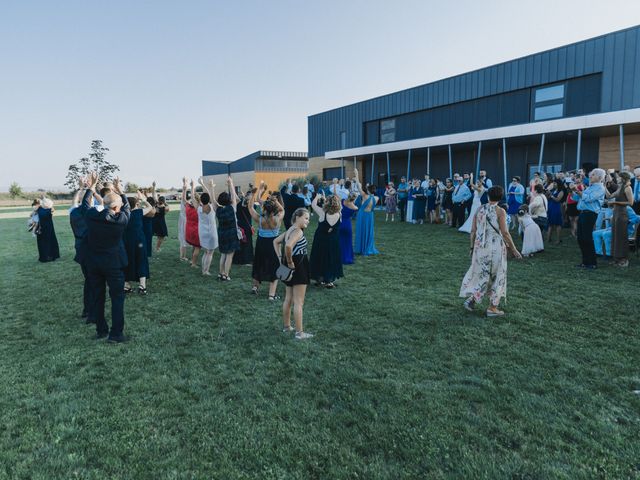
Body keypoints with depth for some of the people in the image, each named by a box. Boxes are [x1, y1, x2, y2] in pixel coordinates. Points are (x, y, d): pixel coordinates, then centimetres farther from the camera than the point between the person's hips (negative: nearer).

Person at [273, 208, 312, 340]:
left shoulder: (289, 230, 10)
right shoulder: (298, 231, -19)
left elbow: (276, 241, 21)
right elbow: (288, 246, -36)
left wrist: (280, 257, 13)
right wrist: (290, 261, -22)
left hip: (291, 268, 10)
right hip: (298, 267, -10)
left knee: (288, 299, 20)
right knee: (298, 302, -3)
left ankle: (286, 326, 33)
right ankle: (299, 333, 4)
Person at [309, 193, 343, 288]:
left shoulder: (322, 213, -22)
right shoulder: (339, 214, -15)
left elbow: (313, 204, -8)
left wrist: (317, 197, 11)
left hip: (321, 241, -2)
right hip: (334, 242, 2)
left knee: (320, 258, 14)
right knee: (332, 259, 15)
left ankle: (320, 279, 22)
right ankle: (330, 281, 18)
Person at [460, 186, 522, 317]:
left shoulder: (479, 209, 3)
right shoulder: (500, 211, -10)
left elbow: (473, 231, 4)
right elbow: (505, 233, -13)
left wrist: (472, 246, 15)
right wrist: (514, 249, -5)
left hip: (480, 247, 4)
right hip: (496, 248, -4)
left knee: (481, 274, 18)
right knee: (496, 276, 9)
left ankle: (471, 299, 7)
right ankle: (492, 308, 13)